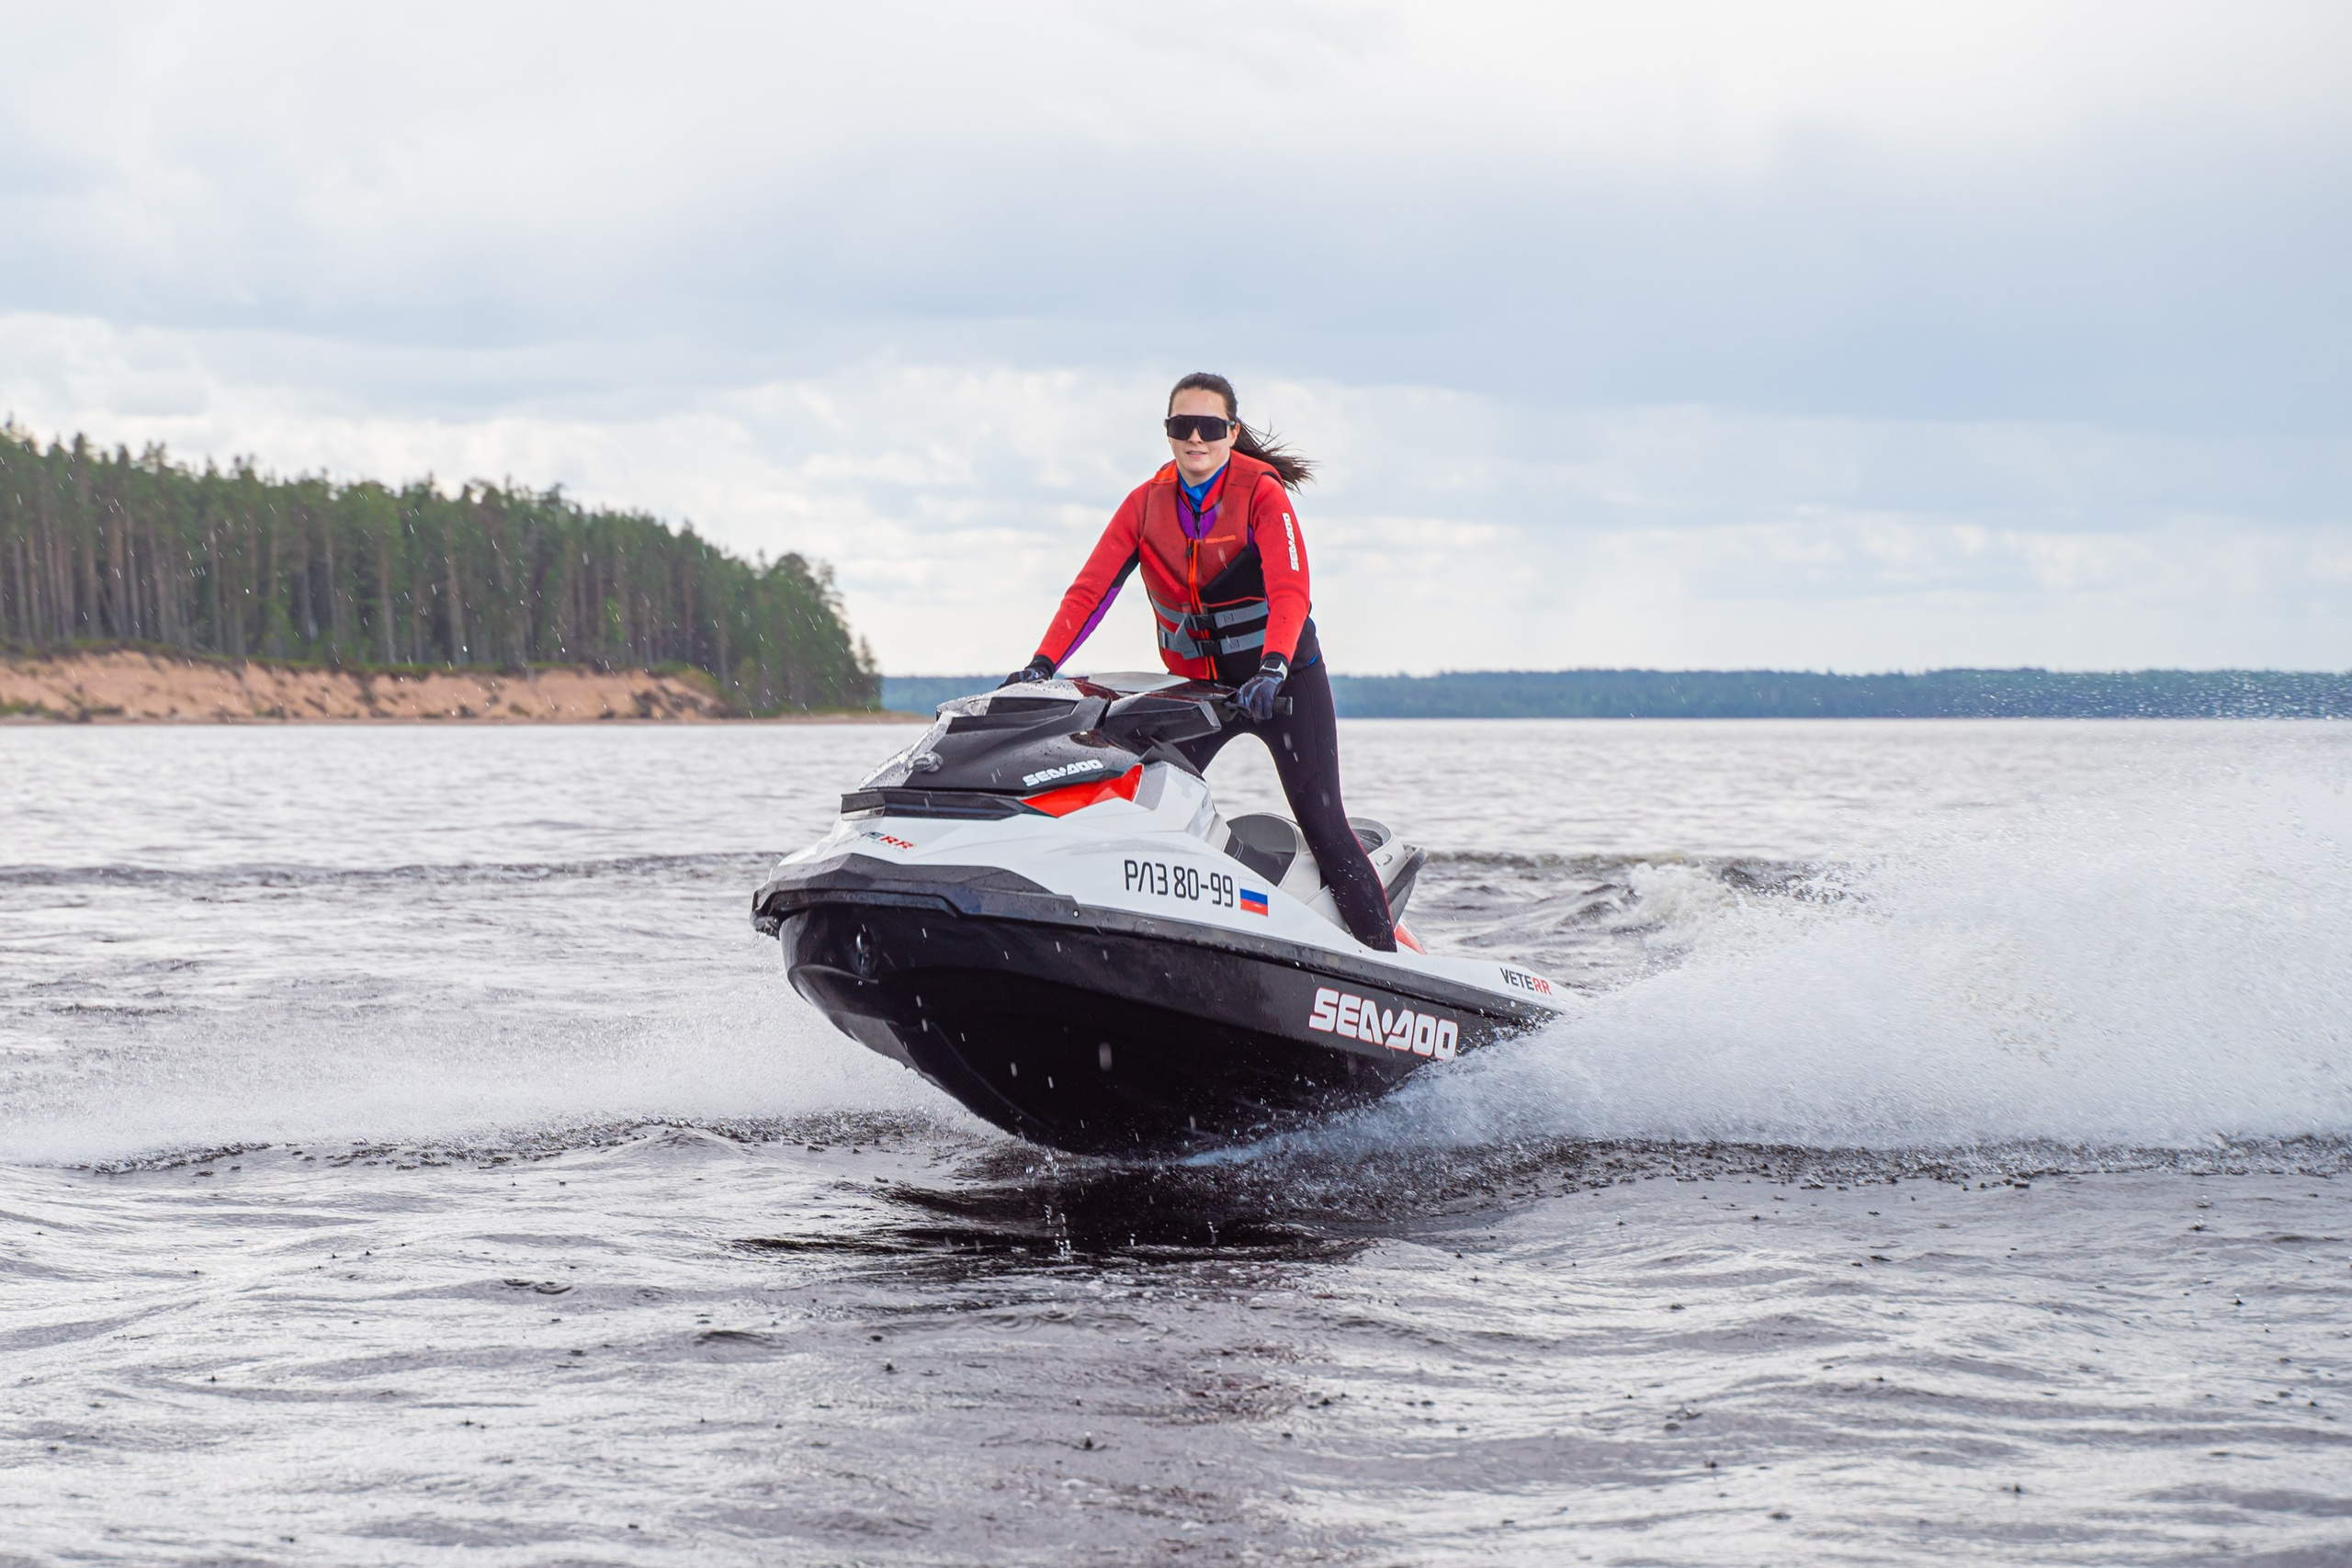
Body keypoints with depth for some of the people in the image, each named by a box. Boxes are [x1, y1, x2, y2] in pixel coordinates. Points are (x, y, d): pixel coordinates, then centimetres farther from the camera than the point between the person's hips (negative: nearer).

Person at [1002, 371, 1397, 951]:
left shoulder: (1262, 491, -13)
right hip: (1195, 683, 4)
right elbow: (1091, 587, -7)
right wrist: (1043, 663, -21)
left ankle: (1384, 958, -6)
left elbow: (1290, 590, -26)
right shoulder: (1148, 502, 0)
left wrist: (1272, 668, -43)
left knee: (1323, 825, -10)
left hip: (1283, 680, -4)